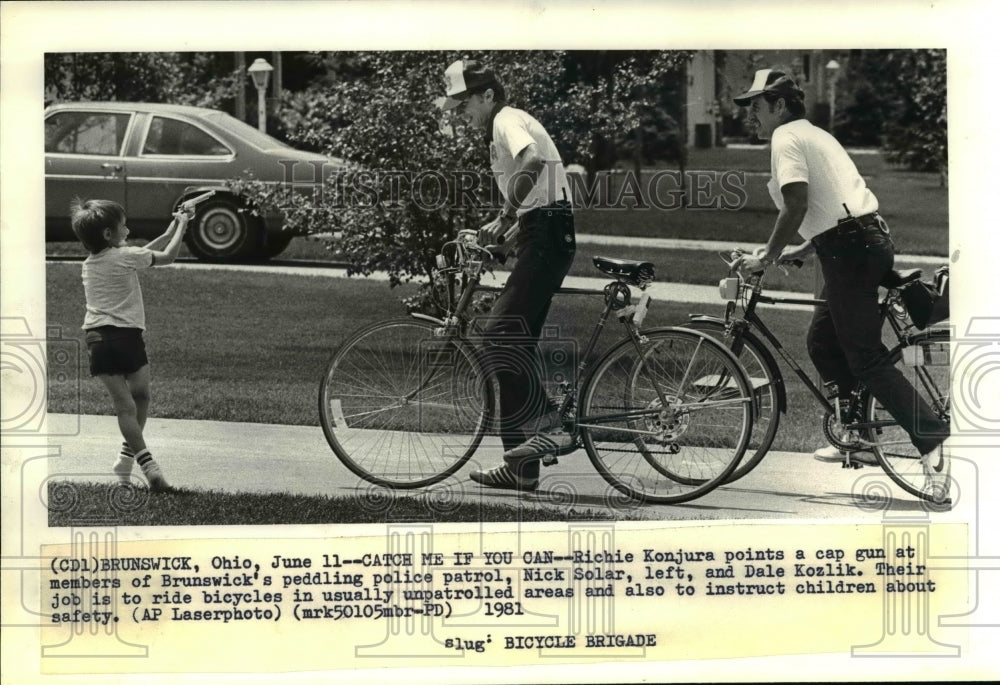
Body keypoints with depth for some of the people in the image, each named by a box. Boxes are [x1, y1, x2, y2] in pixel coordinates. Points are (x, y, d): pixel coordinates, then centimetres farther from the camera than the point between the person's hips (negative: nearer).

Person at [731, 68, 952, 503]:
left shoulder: (786, 138, -5)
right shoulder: (813, 135, 24)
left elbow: (797, 204, -17)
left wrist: (767, 257, -8)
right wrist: (801, 250, 25)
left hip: (850, 251, -10)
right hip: (868, 242, 10)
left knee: (865, 357, -9)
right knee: (822, 342, 19)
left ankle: (934, 442, -17)